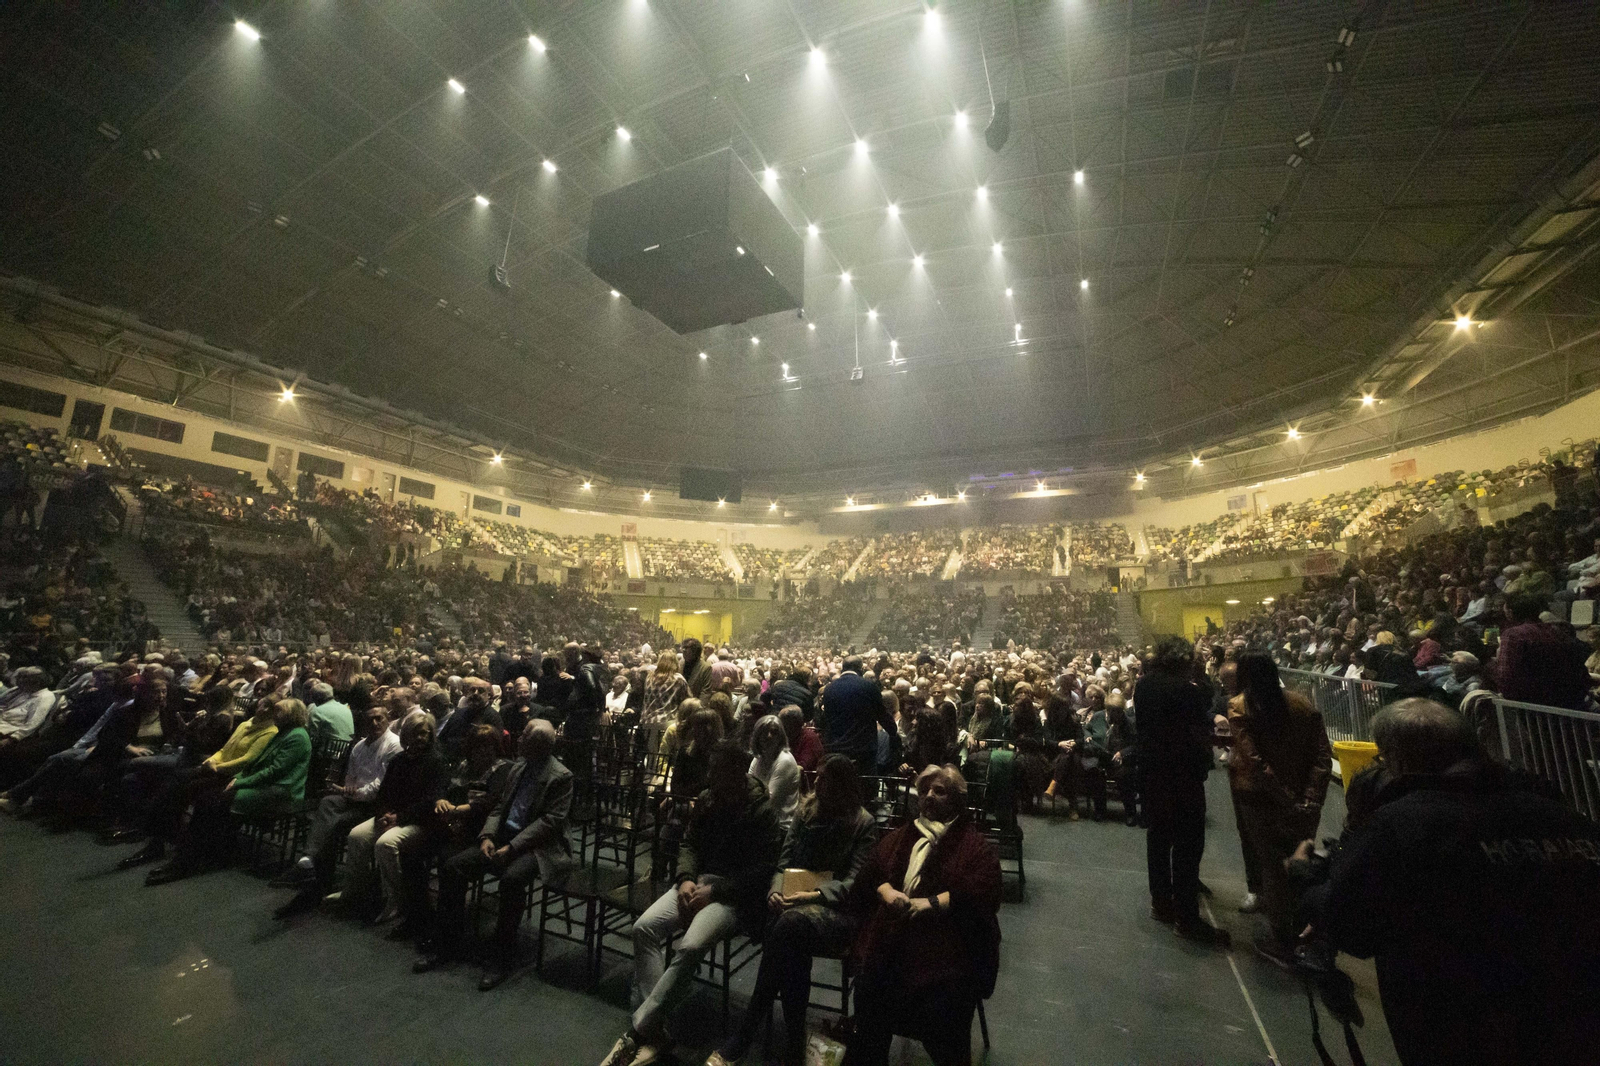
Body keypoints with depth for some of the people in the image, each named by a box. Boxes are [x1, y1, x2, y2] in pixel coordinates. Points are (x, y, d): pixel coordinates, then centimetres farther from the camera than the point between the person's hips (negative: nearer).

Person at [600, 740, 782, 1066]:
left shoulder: (763, 812, -12)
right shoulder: (706, 799, 6)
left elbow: (762, 870, -14)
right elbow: (690, 843, 13)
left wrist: (714, 891, -17)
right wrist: (686, 879, -7)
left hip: (735, 894, -6)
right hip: (699, 881, 6)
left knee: (689, 947, -29)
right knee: (644, 927, -17)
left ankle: (636, 1033, -15)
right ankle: (654, 1031, -12)